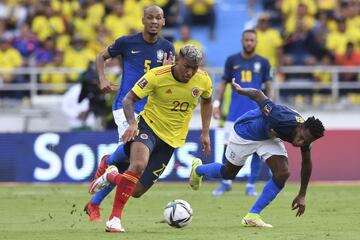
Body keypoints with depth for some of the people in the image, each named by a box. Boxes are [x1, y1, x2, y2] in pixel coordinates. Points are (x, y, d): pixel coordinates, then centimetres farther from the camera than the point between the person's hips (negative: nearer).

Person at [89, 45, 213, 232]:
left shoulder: (203, 80, -7)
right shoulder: (156, 76, -19)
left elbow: (206, 101, 16)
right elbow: (128, 99, -15)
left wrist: (205, 133, 11)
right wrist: (132, 123, -32)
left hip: (171, 140, 4)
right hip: (148, 127, -4)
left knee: (137, 190, 2)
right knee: (138, 165, -36)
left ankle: (112, 176, 36)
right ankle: (115, 218, -25)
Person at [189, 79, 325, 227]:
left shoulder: (306, 137, -24)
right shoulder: (282, 119, -43)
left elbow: (306, 164, -6)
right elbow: (258, 94, -30)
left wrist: (302, 196, -3)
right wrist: (240, 90, -10)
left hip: (270, 137, 4)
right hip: (246, 131, -4)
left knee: (283, 174, -16)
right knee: (228, 173, 14)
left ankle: (252, 216, -4)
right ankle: (198, 169, 48)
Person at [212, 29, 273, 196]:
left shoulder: (263, 62, 8)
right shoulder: (232, 60, 9)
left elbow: (268, 88, 9)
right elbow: (223, 84, 12)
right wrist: (217, 103, 0)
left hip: (257, 112, 0)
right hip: (235, 112, 0)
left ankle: (251, 185, 4)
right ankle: (226, 182, 11)